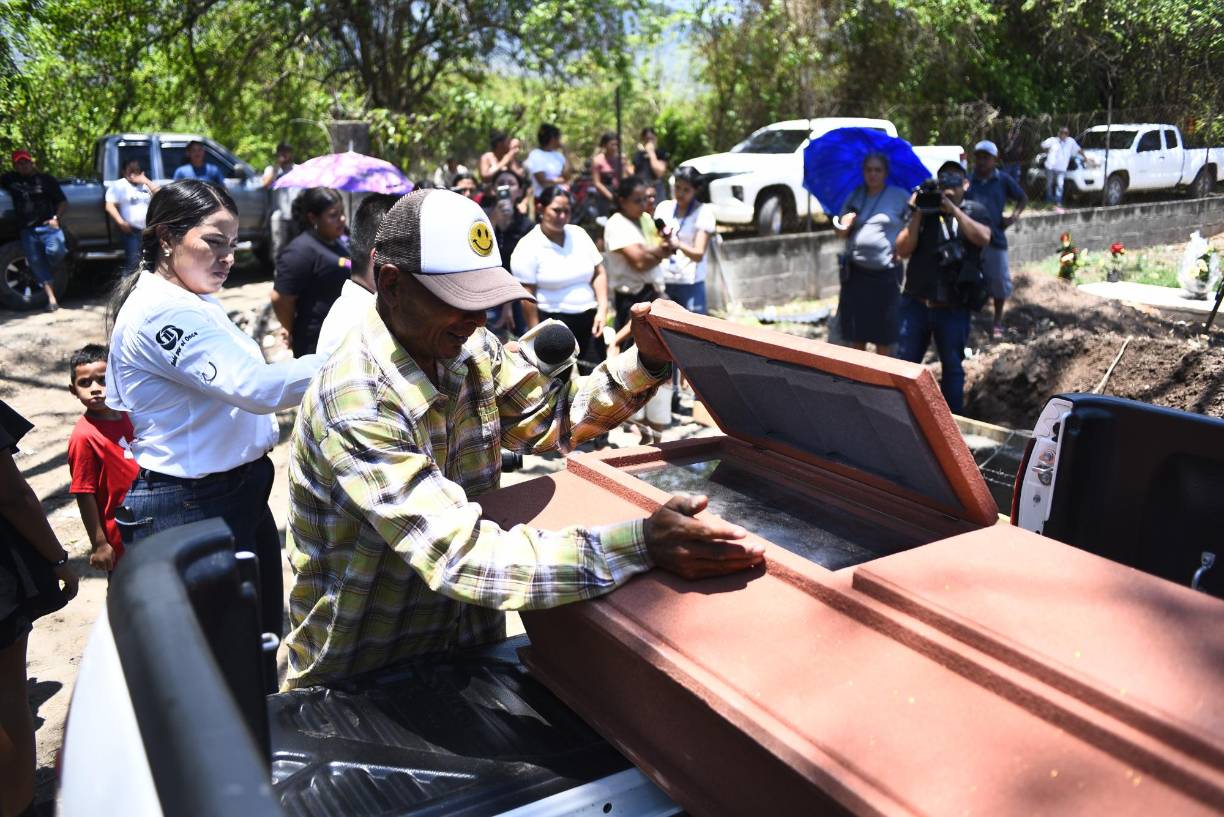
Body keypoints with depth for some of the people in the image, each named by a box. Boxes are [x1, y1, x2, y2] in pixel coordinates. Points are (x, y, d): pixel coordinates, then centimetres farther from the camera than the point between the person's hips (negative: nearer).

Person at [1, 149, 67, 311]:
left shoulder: (46, 179, 6)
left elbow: (63, 202, 5)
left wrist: (56, 218, -8)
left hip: (48, 226, -3)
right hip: (26, 230, 3)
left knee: (55, 251, -28)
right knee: (37, 264, -2)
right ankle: (51, 299, -1)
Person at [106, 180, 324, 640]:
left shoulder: (193, 300, 11)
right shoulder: (163, 311, -22)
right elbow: (255, 388, -33)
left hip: (239, 493, 10)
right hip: (191, 510, -10)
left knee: (264, 635, 20)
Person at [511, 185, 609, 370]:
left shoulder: (579, 234, 8)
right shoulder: (529, 247, -8)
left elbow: (599, 272, 11)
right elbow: (527, 296, -11)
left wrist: (602, 309, -1)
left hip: (588, 318, 5)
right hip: (553, 323, -5)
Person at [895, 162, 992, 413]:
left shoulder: (975, 211, 5)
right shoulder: (923, 210, 7)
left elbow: (983, 238, -16)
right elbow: (902, 250, -2)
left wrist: (954, 210, -17)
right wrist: (917, 215, -10)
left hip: (953, 308, -1)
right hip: (916, 303, 1)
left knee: (952, 367, 11)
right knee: (905, 362, 6)